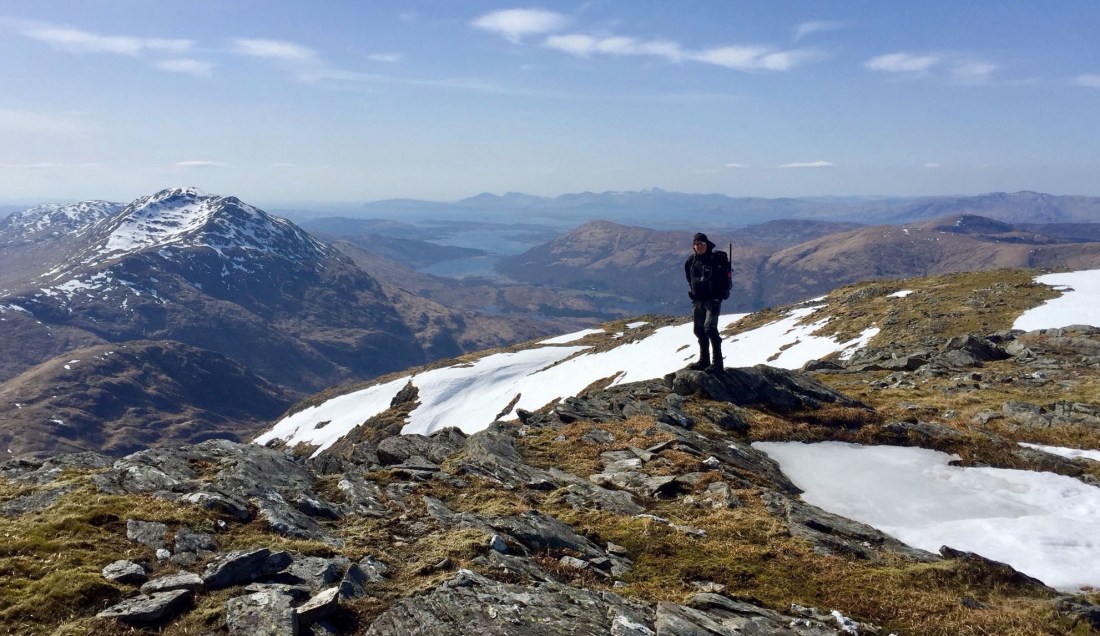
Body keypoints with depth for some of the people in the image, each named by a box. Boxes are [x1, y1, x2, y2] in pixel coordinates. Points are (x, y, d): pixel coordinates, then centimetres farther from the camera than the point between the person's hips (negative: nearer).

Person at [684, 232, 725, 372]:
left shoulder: (716, 259, -10)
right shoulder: (691, 261, 7)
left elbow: (722, 280, -12)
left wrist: (717, 299, -17)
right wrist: (692, 292, 12)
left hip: (712, 299, -7)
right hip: (697, 300, 7)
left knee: (710, 328, -17)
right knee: (699, 330, 12)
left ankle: (717, 363, -11)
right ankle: (704, 361, 24)